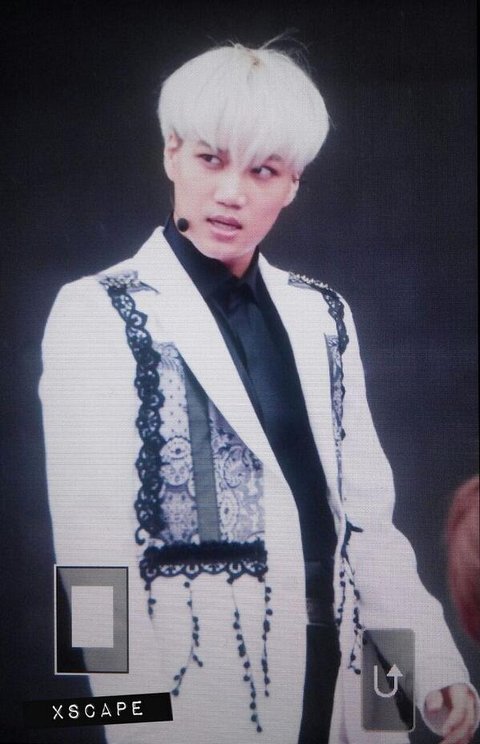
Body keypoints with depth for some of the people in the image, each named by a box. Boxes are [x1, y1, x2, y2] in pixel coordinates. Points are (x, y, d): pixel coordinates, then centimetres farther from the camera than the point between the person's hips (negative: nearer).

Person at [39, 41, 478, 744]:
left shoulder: (323, 315, 4)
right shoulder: (98, 315, -10)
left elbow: (366, 512, 6)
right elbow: (94, 549, -14)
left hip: (337, 679, 5)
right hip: (200, 684, -5)